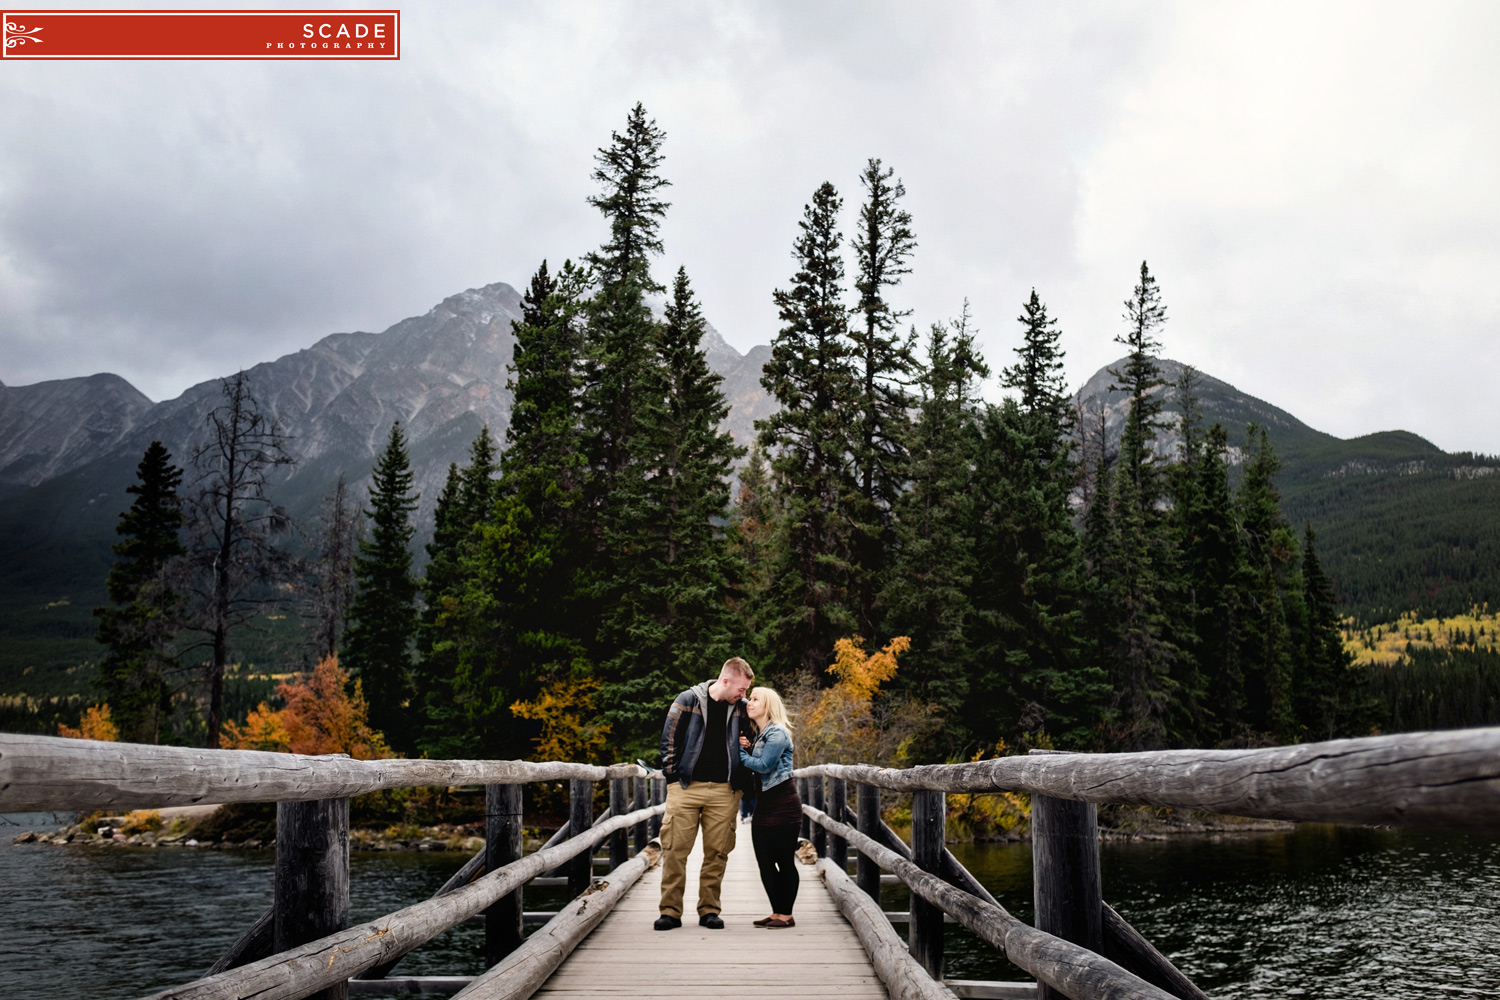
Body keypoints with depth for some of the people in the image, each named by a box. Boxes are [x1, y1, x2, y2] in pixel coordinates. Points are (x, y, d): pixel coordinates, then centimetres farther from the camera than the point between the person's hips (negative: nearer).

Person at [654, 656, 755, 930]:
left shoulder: (741, 708, 7)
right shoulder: (688, 700, -2)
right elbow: (668, 740, 1)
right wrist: (673, 777, -2)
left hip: (723, 792, 2)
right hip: (686, 787, -2)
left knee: (717, 853, 3)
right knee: (675, 850, -2)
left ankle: (709, 910, 13)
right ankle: (670, 911, 6)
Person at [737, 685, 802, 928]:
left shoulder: (778, 733, -11)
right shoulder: (758, 735, 16)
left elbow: (763, 765, -19)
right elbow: (750, 768, 16)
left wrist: (740, 753, -8)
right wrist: (747, 748, -1)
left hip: (782, 804, -9)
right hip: (763, 804, 9)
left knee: (785, 861, -2)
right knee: (764, 861, 7)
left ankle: (786, 915, 5)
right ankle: (776, 912, 16)